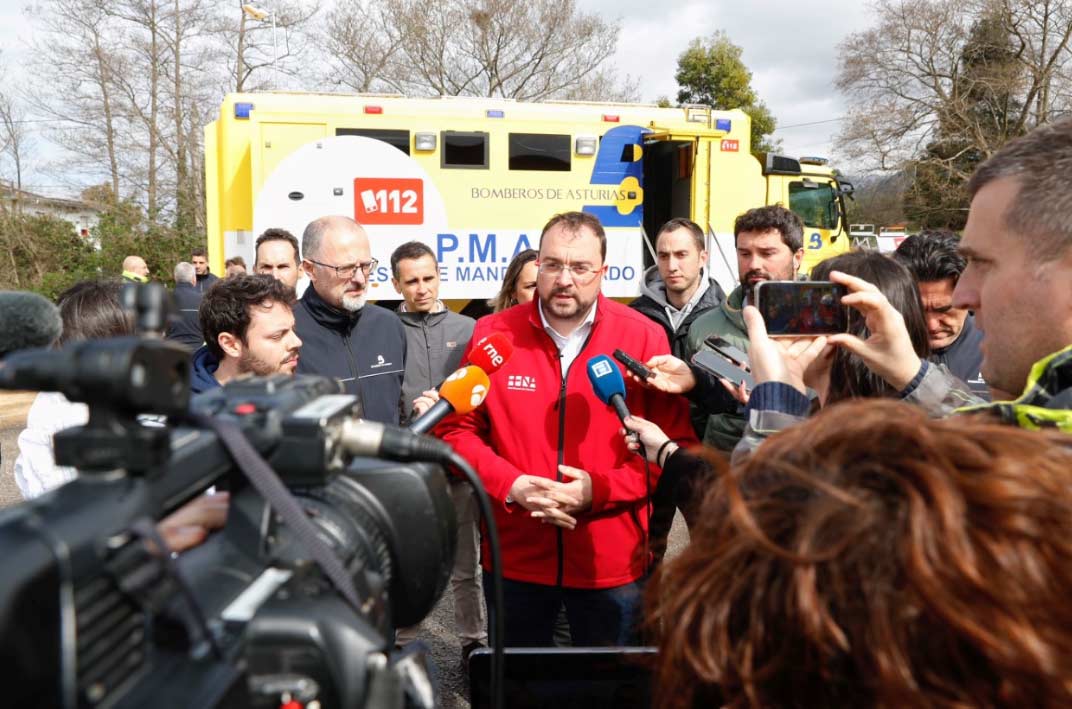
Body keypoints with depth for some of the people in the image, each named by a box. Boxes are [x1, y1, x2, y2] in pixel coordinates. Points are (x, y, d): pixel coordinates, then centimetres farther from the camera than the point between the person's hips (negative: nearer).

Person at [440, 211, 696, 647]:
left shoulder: (644, 337, -8)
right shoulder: (493, 333, -4)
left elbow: (676, 444, -7)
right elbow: (456, 429, 0)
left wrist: (599, 489, -18)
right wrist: (510, 485, -16)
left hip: (613, 563, -1)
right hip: (514, 559, 1)